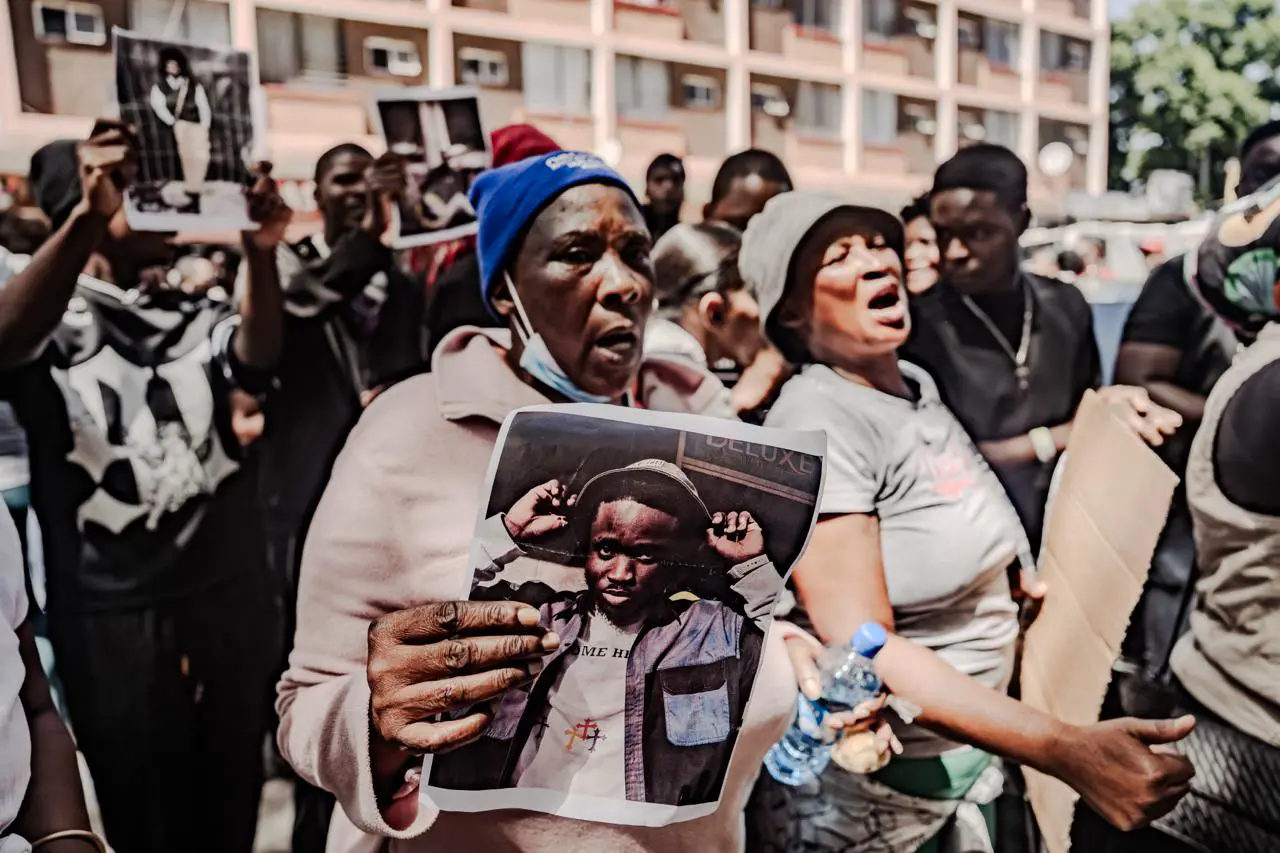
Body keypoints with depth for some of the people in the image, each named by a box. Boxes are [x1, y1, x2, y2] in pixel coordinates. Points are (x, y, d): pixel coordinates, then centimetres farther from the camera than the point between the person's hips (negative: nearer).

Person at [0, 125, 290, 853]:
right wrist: (89, 220, -41)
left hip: (232, 594, 4)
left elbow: (255, 358, -13)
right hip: (114, 616, -3)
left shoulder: (194, 312, 7)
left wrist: (262, 254, -31)